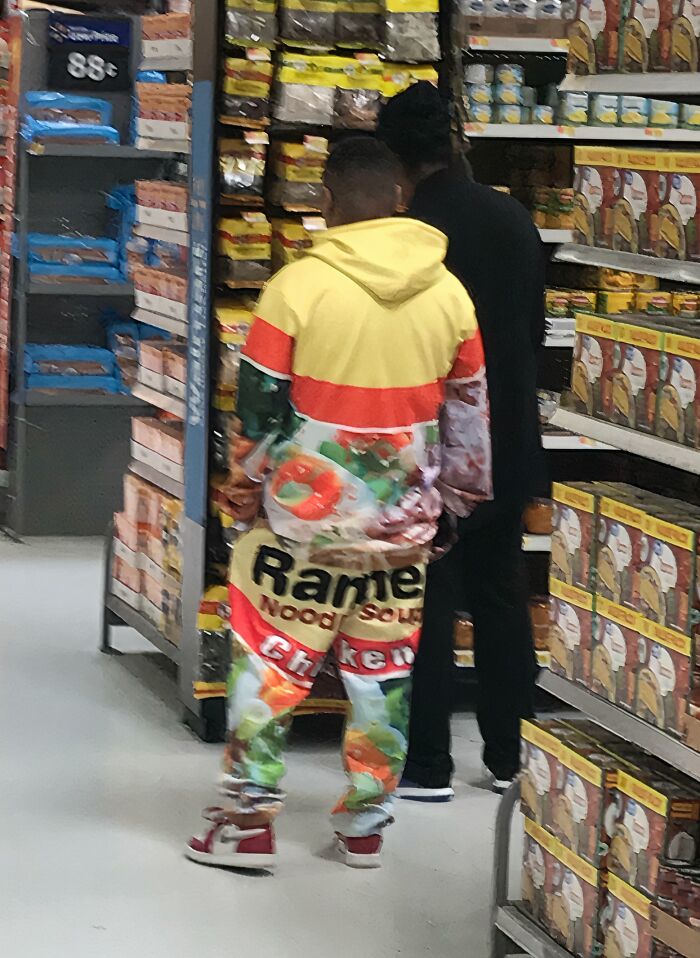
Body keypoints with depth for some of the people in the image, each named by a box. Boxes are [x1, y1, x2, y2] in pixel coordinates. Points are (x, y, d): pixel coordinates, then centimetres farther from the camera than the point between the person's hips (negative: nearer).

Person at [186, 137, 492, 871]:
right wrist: (459, 497, 20)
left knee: (269, 660, 7)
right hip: (403, 521, 3)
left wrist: (245, 488, 7)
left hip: (307, 511, -3)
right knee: (385, 670, 13)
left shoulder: (299, 285, -13)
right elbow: (470, 412, 7)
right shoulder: (449, 293, -1)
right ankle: (366, 823, 19)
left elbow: (259, 406, -9)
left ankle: (248, 819, 8)